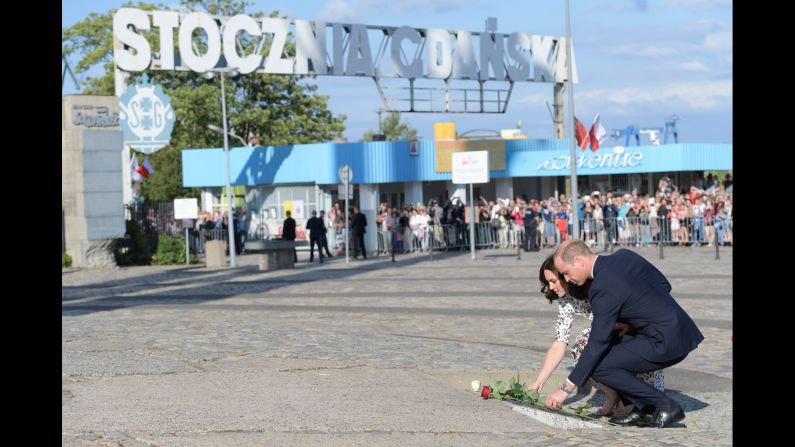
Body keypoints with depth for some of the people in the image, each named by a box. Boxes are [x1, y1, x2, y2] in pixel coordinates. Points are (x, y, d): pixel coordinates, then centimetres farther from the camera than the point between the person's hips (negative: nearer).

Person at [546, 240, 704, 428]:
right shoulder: (624, 255, 7)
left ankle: (665, 406, -3)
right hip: (679, 328, 10)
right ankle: (643, 409, 14)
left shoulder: (603, 288, -18)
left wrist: (566, 389, -11)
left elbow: (597, 343, -17)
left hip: (666, 342, -10)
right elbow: (665, 285, 16)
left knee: (598, 367, -11)